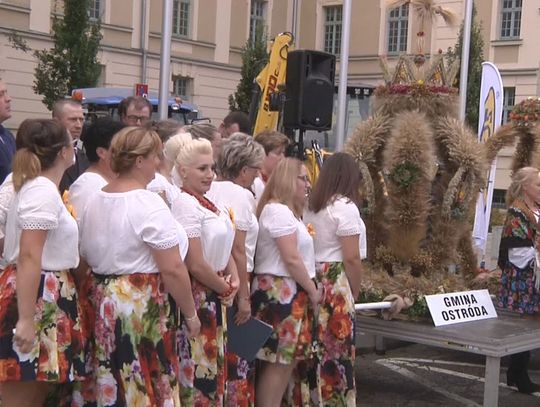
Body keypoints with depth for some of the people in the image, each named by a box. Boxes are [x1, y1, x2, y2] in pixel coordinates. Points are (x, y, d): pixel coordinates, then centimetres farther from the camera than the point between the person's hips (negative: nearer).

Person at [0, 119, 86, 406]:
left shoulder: (36, 187, 13)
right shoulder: (43, 191, -17)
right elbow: (29, 258, -24)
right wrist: (26, 319, -27)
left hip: (46, 297, 10)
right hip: (36, 297, -10)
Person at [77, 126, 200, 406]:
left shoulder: (95, 200, 8)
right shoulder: (149, 205, -17)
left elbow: (86, 256, 16)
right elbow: (173, 269, -19)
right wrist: (191, 314, -9)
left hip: (105, 302, 8)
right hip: (143, 306, -8)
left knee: (115, 383, 16)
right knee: (148, 384, 3)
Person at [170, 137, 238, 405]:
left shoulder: (209, 204, 10)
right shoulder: (186, 205, -17)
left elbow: (224, 248, 18)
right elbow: (196, 265, -21)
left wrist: (234, 278, -1)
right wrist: (225, 289, -8)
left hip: (216, 298, 9)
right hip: (198, 296, -9)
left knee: (215, 366, 16)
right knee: (199, 368, -2)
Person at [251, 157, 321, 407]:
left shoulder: (287, 212, 20)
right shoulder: (278, 211, -14)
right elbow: (292, 259, -18)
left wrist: (308, 290, 14)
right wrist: (313, 290, -9)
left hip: (288, 292, 10)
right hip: (281, 291, -10)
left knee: (285, 361, 11)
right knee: (278, 362, -7)